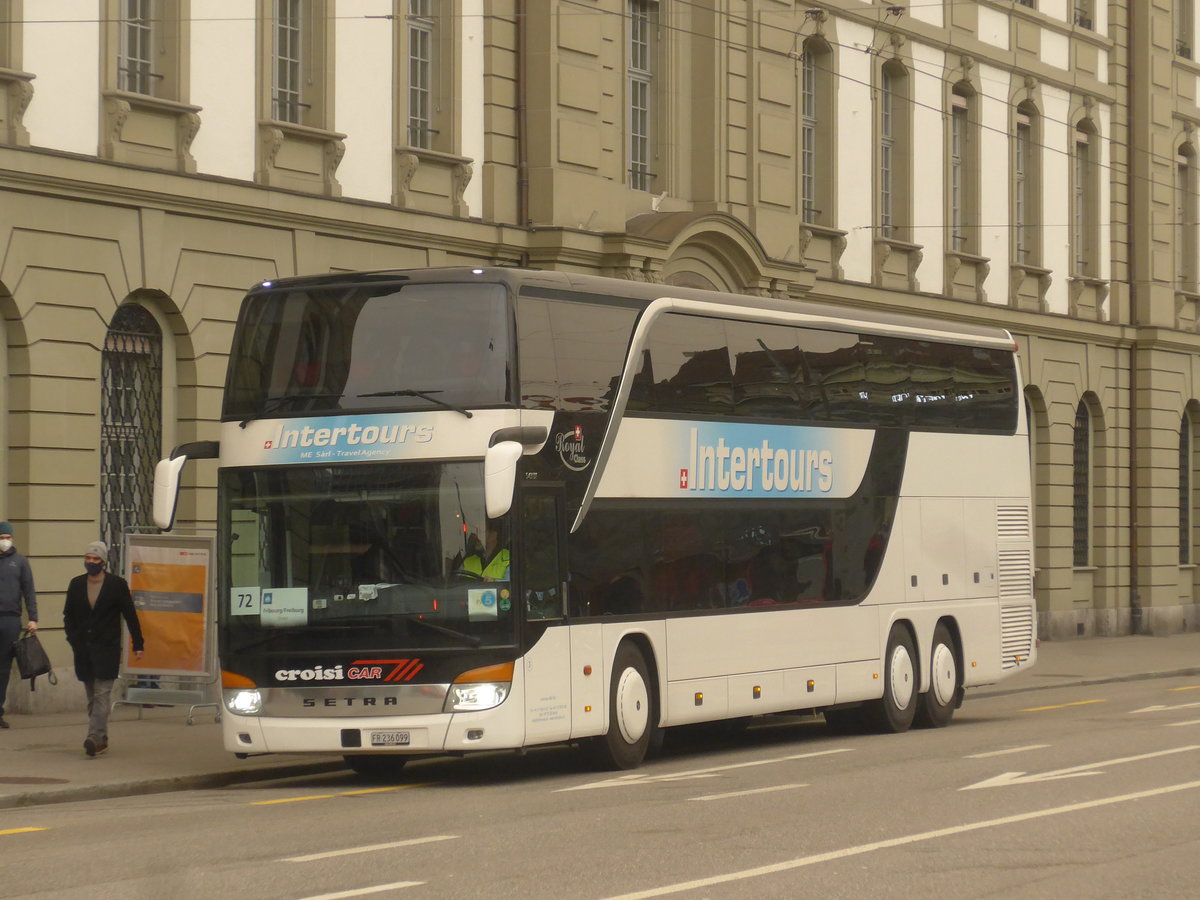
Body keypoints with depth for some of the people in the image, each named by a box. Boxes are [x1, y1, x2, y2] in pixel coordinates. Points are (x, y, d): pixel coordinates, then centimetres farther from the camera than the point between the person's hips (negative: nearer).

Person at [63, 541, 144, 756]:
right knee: (92, 696, 9)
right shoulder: (76, 584, 9)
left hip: (107, 648, -5)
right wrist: (73, 639, 1)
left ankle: (95, 737, -19)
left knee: (102, 694, -11)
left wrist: (137, 644, -1)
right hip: (83, 649, 5)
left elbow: (130, 615, 1)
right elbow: (68, 615, 15)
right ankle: (101, 739, 16)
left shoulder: (117, 584, -2)